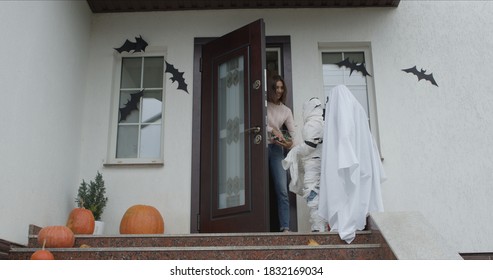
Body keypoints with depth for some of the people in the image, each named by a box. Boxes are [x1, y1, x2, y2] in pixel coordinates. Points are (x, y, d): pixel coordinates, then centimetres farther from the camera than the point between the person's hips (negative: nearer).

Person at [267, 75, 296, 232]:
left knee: (282, 190, -5)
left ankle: (285, 228, -6)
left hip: (276, 149, 3)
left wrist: (290, 142, -13)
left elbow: (293, 133, 8)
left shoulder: (286, 111, 15)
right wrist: (273, 130, -18)